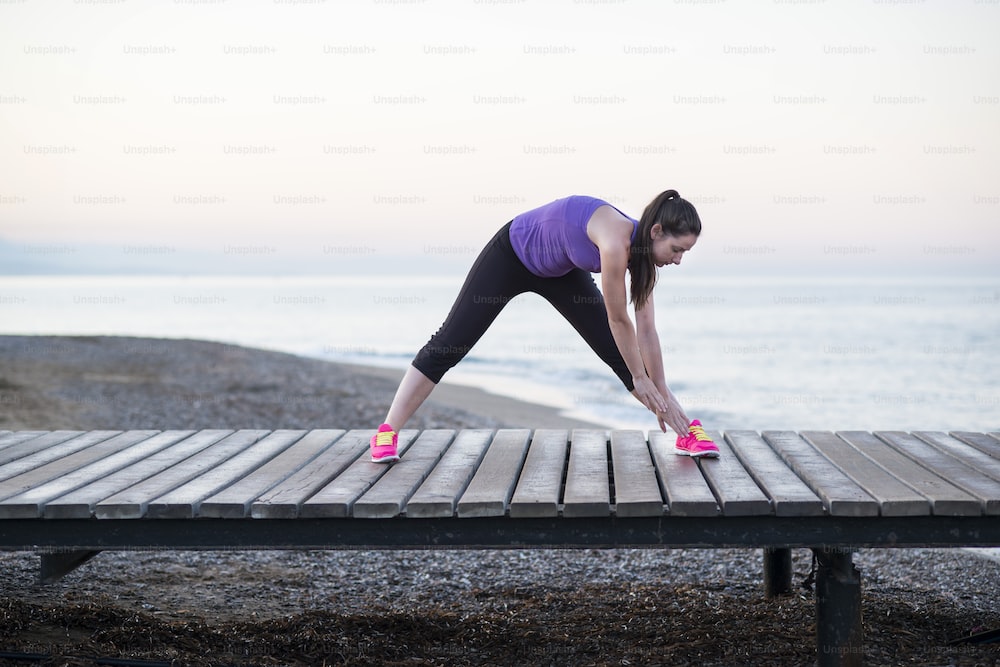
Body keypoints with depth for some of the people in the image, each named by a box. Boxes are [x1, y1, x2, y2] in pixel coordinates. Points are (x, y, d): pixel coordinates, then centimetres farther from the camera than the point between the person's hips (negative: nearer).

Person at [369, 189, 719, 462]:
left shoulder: (642, 251, -16)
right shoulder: (616, 239, -39)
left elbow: (645, 330, -10)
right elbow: (618, 319, -30)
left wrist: (663, 393, -8)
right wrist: (640, 380, -19)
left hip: (559, 271, 7)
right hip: (511, 254, -7)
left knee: (618, 350, 0)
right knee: (448, 344, -5)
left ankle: (684, 432, 6)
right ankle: (387, 432, 3)